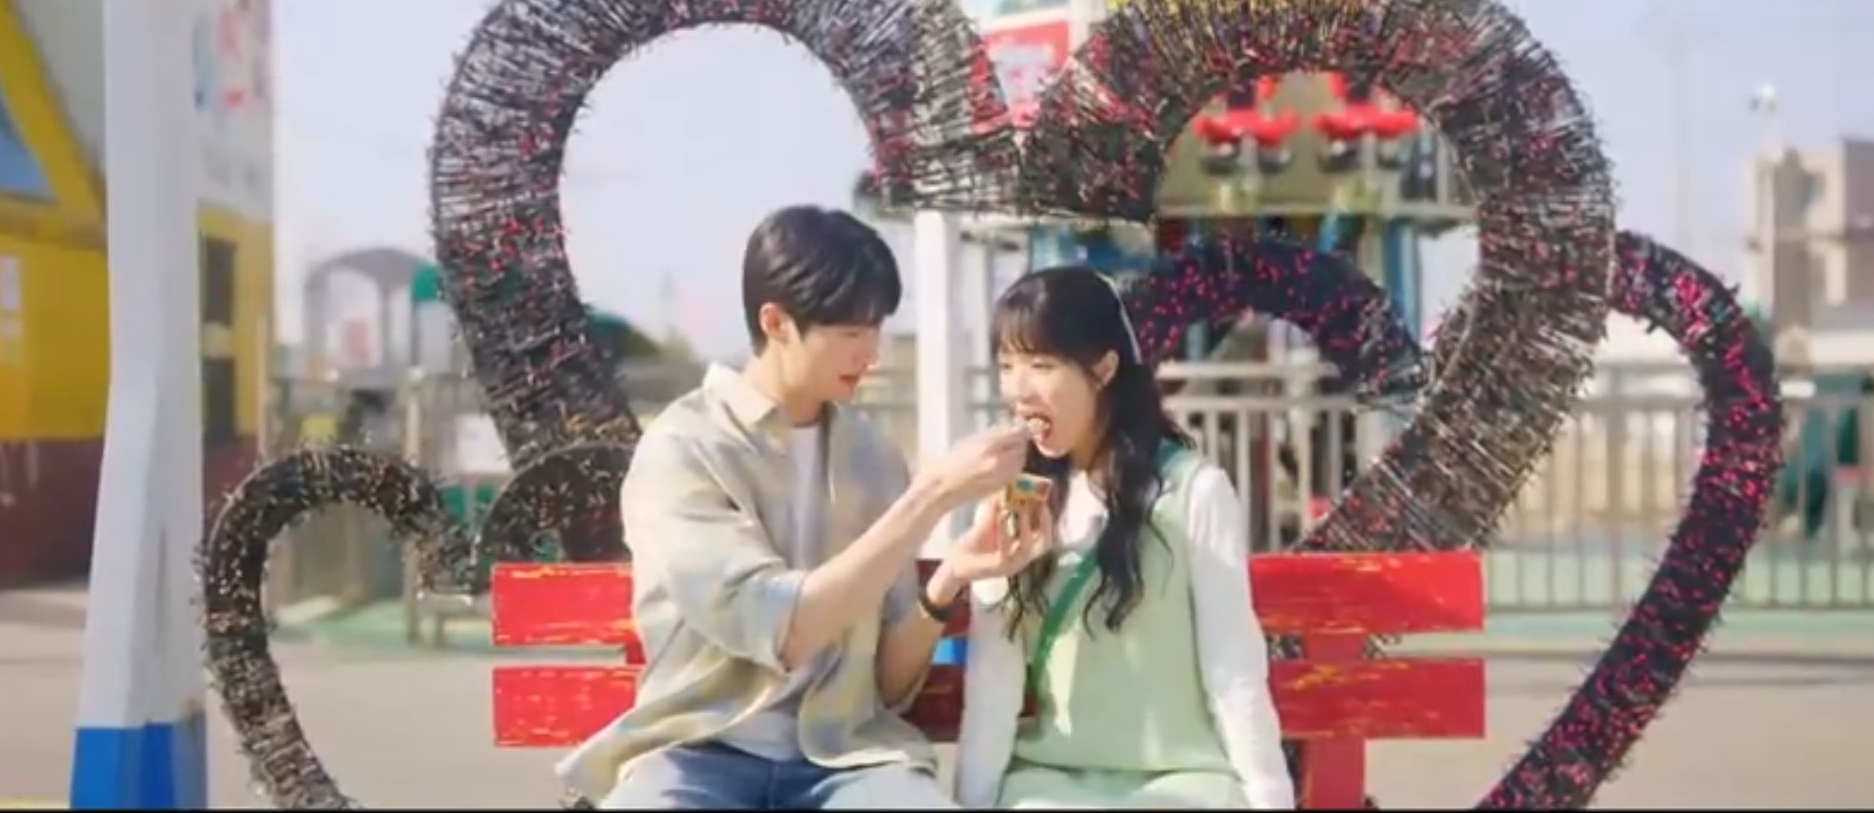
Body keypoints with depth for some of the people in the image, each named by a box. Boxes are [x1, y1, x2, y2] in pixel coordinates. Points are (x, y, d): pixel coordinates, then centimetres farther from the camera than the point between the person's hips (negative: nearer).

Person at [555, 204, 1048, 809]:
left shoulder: (872, 457, 10)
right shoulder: (681, 448, -5)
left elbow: (890, 684, 10)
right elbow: (781, 632, -18)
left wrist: (947, 583, -10)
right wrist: (934, 494, -18)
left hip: (847, 755, 4)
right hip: (701, 755, -3)